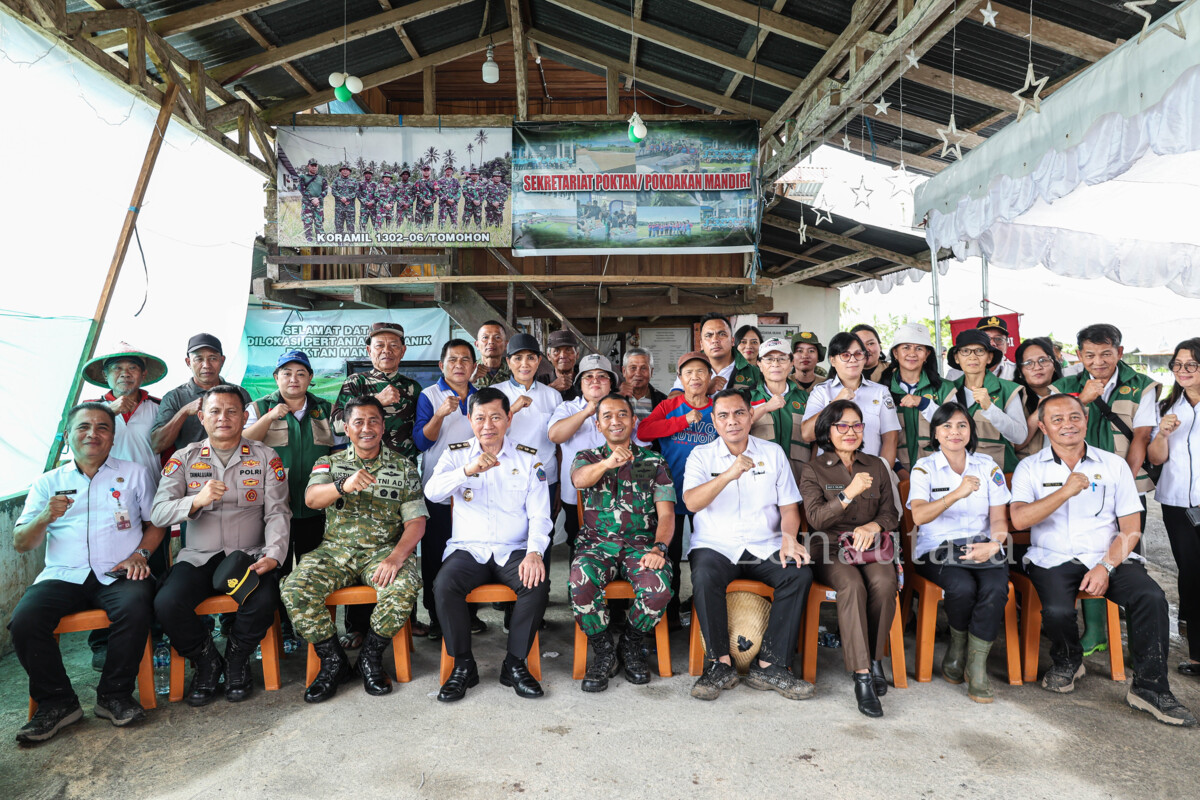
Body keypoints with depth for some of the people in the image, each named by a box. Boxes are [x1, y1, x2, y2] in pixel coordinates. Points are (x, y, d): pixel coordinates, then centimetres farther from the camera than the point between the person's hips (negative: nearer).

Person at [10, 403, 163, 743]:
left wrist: (140, 554, -6)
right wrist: (45, 518, -10)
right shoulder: (47, 482, 17)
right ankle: (56, 703, -7)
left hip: (119, 574, -2)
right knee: (24, 620, -26)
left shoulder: (135, 473, 16)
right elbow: (20, 543, 11)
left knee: (135, 608, -33)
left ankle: (115, 696, -13)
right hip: (63, 574, 2)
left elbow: (156, 522, 13)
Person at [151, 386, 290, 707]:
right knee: (166, 603, -26)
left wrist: (274, 554, -15)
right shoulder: (184, 458, 8)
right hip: (198, 557, 1)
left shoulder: (265, 457, 7)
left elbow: (277, 513, 1)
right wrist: (197, 501, -23)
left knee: (264, 601, -29)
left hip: (250, 556, -1)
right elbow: (158, 514, -2)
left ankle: (237, 660, 3)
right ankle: (207, 662, 3)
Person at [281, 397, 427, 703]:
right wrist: (343, 486, -34)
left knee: (404, 588, -31)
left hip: (384, 550, -1)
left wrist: (395, 558, -19)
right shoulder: (330, 463, 9)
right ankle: (334, 662, -4)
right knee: (295, 591, -24)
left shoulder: (403, 467, 6)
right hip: (336, 549, 1)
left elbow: (416, 522, 0)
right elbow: (311, 499, -12)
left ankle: (370, 657, -6)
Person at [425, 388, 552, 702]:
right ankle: (463, 665, -8)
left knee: (538, 584, -28)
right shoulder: (456, 454, 7)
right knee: (444, 586, -28)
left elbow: (540, 515, 1)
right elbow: (431, 492, -12)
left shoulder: (529, 458, 7)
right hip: (468, 549, 0)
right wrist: (469, 470, -28)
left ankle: (515, 664, -8)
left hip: (513, 551, 0)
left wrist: (534, 552, -17)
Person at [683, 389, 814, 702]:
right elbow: (692, 502, -13)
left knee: (800, 573, -26)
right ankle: (721, 664, -15)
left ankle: (768, 666, -18)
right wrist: (729, 475, -26)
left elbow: (789, 506, 9)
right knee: (705, 577, -33)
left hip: (766, 547, 2)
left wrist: (789, 537, -12)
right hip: (716, 546, -2)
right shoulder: (701, 455, 5)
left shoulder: (773, 452, 11)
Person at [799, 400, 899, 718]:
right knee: (852, 586, -34)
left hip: (871, 545, 3)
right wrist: (850, 493, -20)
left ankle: (875, 659, -11)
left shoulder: (877, 466, 15)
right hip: (830, 548, -3)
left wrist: (873, 527, -11)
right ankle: (862, 677, -30)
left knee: (885, 583, -31)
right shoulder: (813, 470, 4)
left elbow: (891, 514, 12)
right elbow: (817, 518, -9)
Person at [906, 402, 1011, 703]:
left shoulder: (988, 467, 12)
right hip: (937, 549, -2)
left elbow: (999, 520, 7)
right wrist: (958, 493, -29)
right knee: (963, 587, -31)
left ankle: (977, 665, -14)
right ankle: (957, 647, 0)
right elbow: (919, 515, -15)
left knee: (996, 589, -29)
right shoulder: (924, 468, 2)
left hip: (982, 545, 2)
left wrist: (993, 545, -16)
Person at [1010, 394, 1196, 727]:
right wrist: (1066, 491, -20)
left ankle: (1150, 688, -10)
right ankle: (1067, 662, 7)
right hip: (1053, 559, -1)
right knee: (1057, 611, -28)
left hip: (1109, 558, 2)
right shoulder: (1030, 468, 5)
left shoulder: (1114, 465, 9)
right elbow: (1019, 519, -12)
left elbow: (1131, 529, 4)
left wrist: (1106, 566, -11)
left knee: (1151, 597, -26)